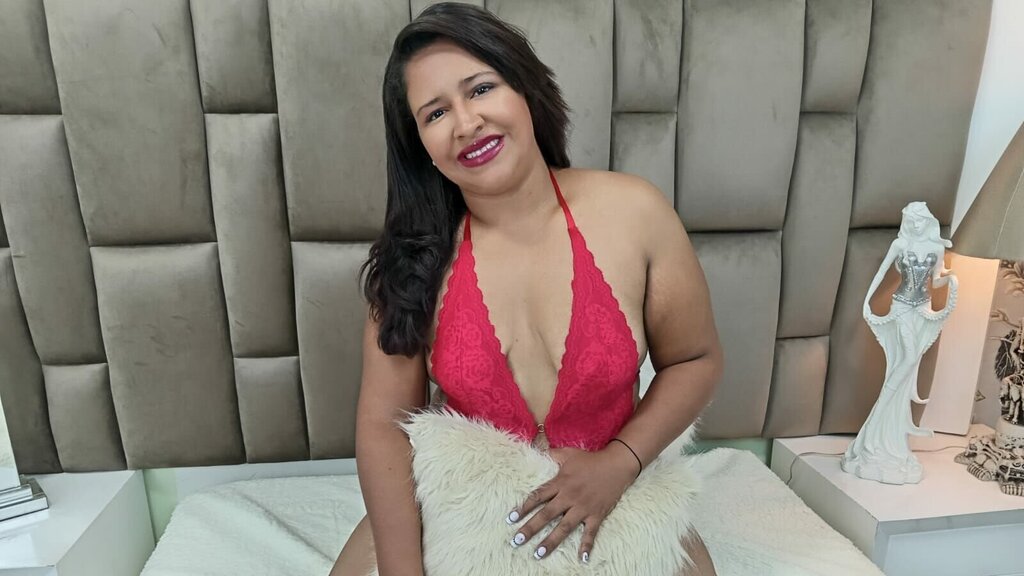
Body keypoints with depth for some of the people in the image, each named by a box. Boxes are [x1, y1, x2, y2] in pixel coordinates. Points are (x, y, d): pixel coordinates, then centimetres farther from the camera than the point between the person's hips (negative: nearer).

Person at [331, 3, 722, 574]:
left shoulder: (633, 212, -12)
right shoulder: (414, 255, -11)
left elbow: (696, 360, -3)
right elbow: (384, 420, -10)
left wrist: (618, 465, -16)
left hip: (610, 502, 0)